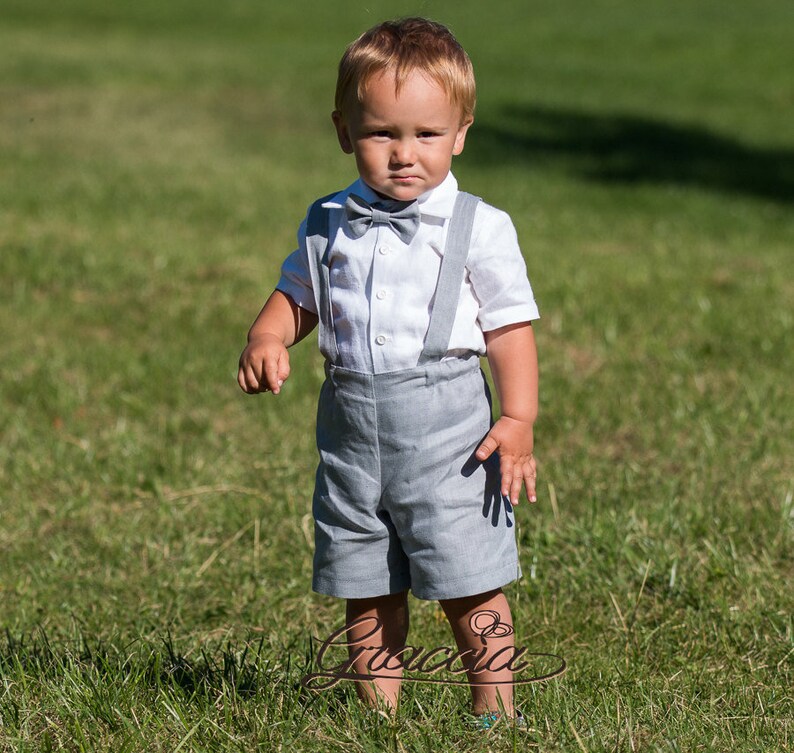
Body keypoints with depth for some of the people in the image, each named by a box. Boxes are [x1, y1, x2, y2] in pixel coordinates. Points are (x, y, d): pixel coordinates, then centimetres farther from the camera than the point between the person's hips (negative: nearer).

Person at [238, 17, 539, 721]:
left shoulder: (479, 228, -4)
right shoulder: (329, 223, 8)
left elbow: (510, 326, -4)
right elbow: (297, 296, 17)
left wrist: (518, 420, -13)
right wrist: (267, 340, -5)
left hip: (445, 426, -4)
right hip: (351, 428, 4)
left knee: (470, 584, -2)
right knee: (366, 589, 11)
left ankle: (495, 713, 11)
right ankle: (380, 715, 22)